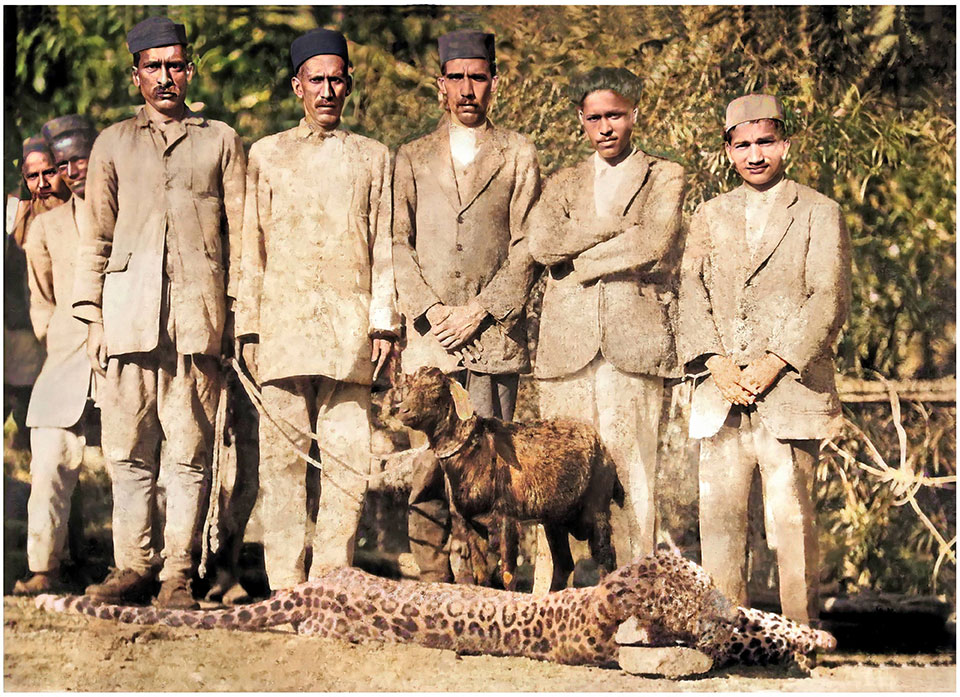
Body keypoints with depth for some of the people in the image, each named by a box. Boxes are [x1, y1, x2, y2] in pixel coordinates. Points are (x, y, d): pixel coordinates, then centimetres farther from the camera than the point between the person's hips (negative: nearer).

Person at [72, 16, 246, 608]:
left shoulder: (221, 142, 14)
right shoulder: (113, 144, 17)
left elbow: (239, 232, 12)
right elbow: (96, 236, 15)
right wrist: (93, 316, 6)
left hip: (197, 314, -1)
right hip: (129, 310, 1)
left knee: (189, 450, -4)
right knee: (129, 449, 1)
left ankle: (179, 574, 0)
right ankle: (131, 567, 7)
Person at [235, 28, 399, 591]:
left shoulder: (374, 158, 14)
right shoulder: (268, 155, 14)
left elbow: (384, 249, 11)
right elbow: (253, 249, 12)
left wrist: (385, 323, 1)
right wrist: (248, 328, 5)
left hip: (350, 328, 0)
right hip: (284, 324, 0)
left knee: (349, 459, -6)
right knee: (284, 459, -2)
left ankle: (331, 582, 0)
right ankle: (286, 584, 1)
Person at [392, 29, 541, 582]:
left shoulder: (519, 155, 10)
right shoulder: (413, 157, 16)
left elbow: (527, 246, 3)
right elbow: (399, 243, 9)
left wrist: (480, 311, -7)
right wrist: (429, 311, -5)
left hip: (495, 335, -1)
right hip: (429, 336, 1)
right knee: (426, 467, -5)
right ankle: (433, 586, 0)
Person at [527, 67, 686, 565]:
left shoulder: (664, 177, 12)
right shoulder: (563, 184, 22)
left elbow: (656, 243, -6)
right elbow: (540, 244, 3)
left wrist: (580, 259, 0)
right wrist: (614, 227, -3)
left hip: (634, 338, -3)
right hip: (568, 347, 3)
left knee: (633, 473, -9)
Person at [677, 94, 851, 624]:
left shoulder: (818, 213, 6)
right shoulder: (711, 216, 18)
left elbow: (829, 299, -3)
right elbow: (691, 291, 8)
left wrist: (775, 362, -12)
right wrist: (715, 359, -8)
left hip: (790, 387, -4)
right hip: (723, 389, 4)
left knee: (790, 513, -7)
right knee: (718, 510, 0)